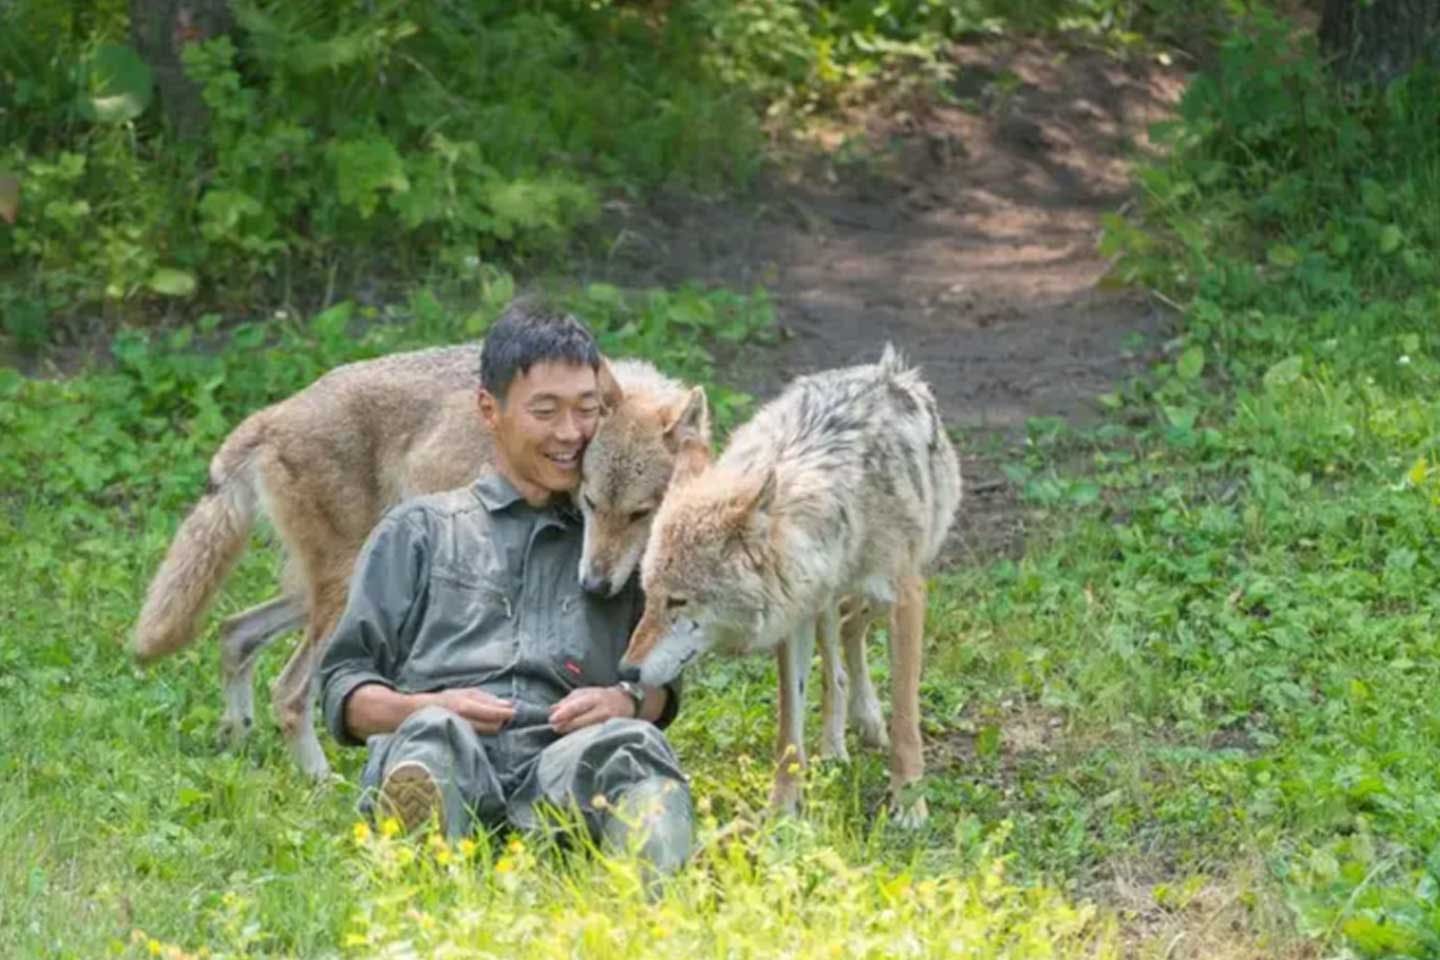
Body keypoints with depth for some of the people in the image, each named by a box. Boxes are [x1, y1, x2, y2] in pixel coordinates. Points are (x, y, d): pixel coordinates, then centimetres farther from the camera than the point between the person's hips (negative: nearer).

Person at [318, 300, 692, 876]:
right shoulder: (420, 530, 26)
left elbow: (663, 684, 27)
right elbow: (343, 687, 19)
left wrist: (628, 701, 1)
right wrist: (426, 710, -5)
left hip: (562, 764, 1)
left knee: (631, 744, -35)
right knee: (434, 738, -38)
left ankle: (657, 889, -68)